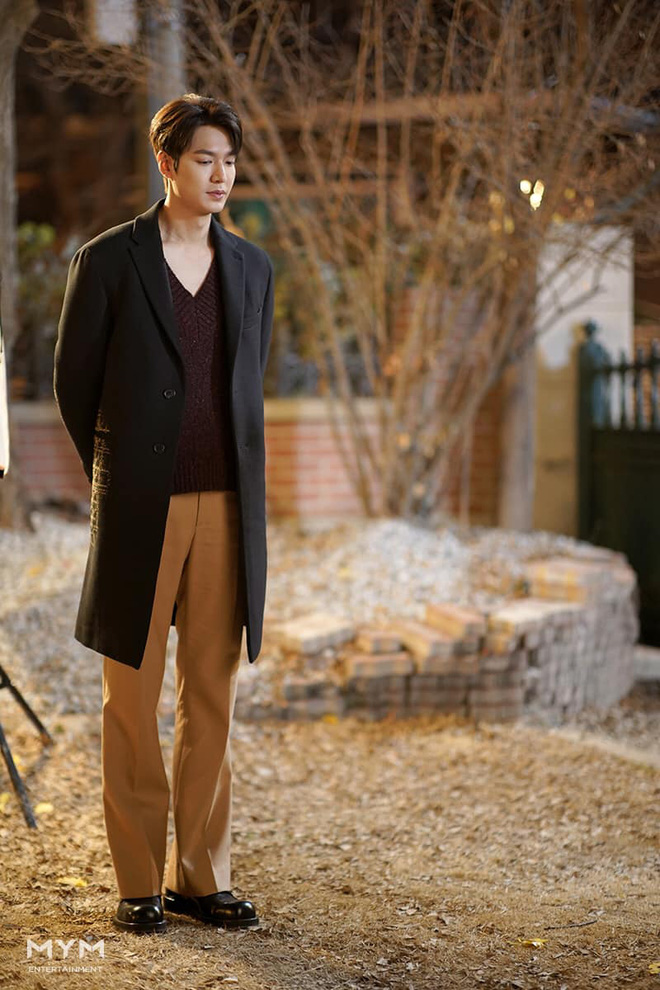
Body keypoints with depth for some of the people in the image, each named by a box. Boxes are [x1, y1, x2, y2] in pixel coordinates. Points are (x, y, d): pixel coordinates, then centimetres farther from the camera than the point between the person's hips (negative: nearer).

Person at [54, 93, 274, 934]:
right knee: (132, 696, 4)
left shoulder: (251, 268, 10)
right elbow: (73, 383, 5)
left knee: (212, 696, 8)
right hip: (141, 513, -4)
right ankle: (138, 884, 14)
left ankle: (200, 877, 18)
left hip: (227, 509, 4)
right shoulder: (107, 260, -3)